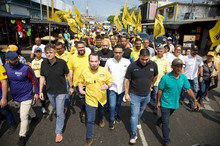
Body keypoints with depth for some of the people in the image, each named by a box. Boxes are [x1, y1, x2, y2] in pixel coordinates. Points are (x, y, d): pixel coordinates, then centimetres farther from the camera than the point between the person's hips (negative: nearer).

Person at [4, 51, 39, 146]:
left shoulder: (25, 68, -21)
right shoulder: (6, 67, -7)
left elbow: (34, 80, -12)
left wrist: (36, 92, -10)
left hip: (26, 96, -5)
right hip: (15, 96, 5)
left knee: (23, 117, -1)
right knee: (23, 114, 24)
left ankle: (22, 136, 17)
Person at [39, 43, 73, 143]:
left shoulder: (62, 62, -17)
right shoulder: (44, 63, -9)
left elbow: (67, 75, -5)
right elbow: (42, 77, 0)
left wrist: (71, 87, 1)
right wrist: (40, 91, -1)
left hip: (61, 91, -3)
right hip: (49, 91, 4)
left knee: (59, 113, 3)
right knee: (56, 109, 25)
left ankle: (59, 132, 21)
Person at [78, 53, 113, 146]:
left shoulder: (104, 70, -15)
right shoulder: (84, 71, -15)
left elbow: (110, 81, -6)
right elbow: (80, 81, 0)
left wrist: (107, 86, -28)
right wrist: (80, 89, -19)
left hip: (102, 98, 2)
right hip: (90, 99, -2)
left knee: (101, 111, 33)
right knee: (90, 120, 0)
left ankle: (101, 119, 68)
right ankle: (89, 138, 23)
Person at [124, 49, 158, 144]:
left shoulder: (153, 65, -12)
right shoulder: (132, 66, -20)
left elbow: (155, 76, 9)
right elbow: (127, 80, -11)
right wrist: (126, 93, -10)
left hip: (146, 95, 4)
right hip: (134, 95, -3)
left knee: (141, 111, 26)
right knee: (134, 115, 2)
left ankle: (137, 121, 55)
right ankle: (134, 134, 18)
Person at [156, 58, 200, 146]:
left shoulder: (183, 77, -10)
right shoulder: (165, 78, -23)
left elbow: (188, 89, -5)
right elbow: (160, 90, -13)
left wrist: (195, 100, -15)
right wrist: (158, 102, -8)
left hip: (175, 103, 5)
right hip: (165, 103, -5)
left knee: (166, 117, 29)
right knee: (166, 122, 2)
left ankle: (159, 121, 61)